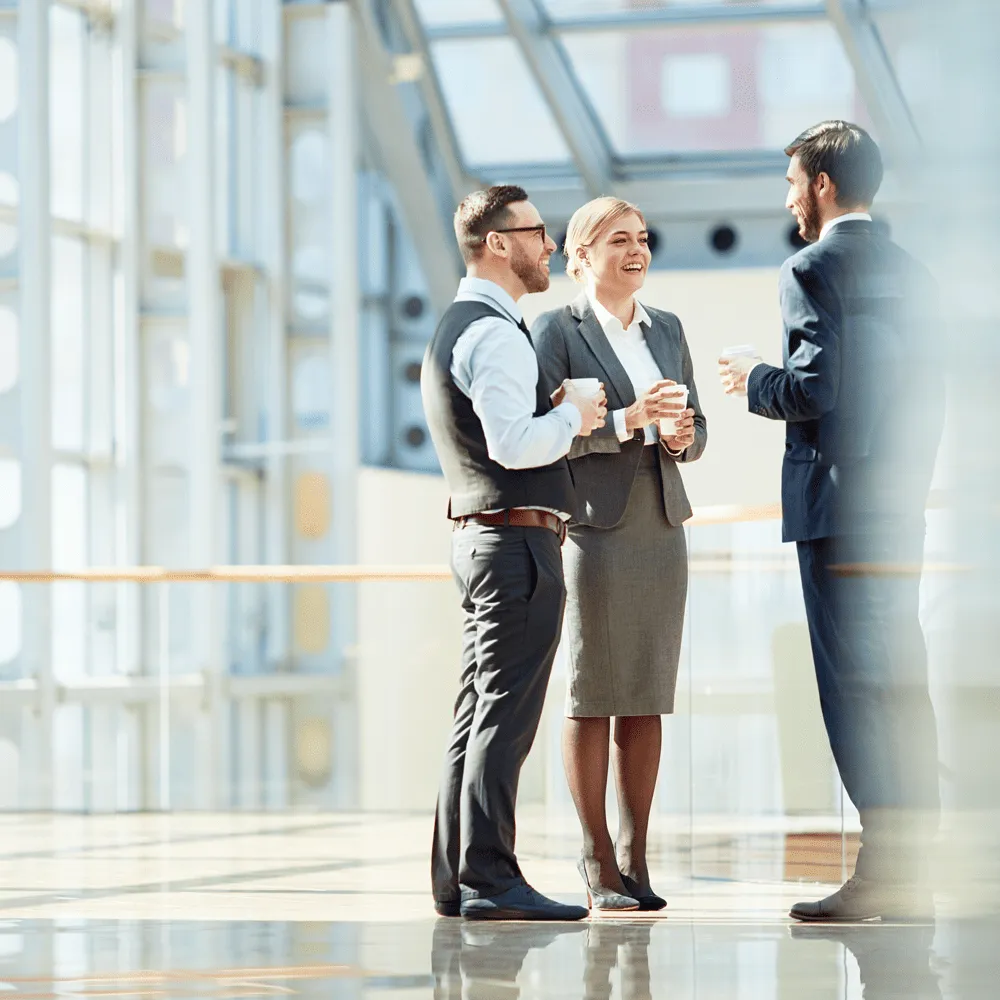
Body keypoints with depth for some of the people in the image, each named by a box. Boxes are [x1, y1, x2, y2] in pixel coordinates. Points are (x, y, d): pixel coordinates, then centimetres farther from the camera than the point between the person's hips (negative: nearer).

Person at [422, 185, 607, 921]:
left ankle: (457, 878, 12)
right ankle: (490, 880, -12)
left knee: (480, 712, 10)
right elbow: (514, 443, -24)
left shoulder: (455, 328, 20)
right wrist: (573, 416, -9)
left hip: (480, 537, 10)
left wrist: (559, 416, 12)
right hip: (519, 542, -10)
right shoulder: (495, 334, -13)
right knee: (506, 715, -11)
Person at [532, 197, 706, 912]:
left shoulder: (668, 330, 16)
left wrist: (683, 437, -6)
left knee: (648, 698, 5)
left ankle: (636, 862, 10)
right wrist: (625, 421, -21)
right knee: (592, 697, -3)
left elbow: (695, 430, 17)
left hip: (662, 528, 6)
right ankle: (599, 868, 1)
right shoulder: (556, 331, -1)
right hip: (595, 529, -5)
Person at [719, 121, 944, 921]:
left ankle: (881, 869, -10)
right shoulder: (910, 274, 15)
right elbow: (923, 396, 16)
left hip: (836, 502, -8)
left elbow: (815, 387, -18)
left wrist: (755, 383, 0)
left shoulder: (814, 269, -10)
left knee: (853, 683, -7)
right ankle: (910, 868, 10)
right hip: (901, 505, 8)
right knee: (901, 682, 9)